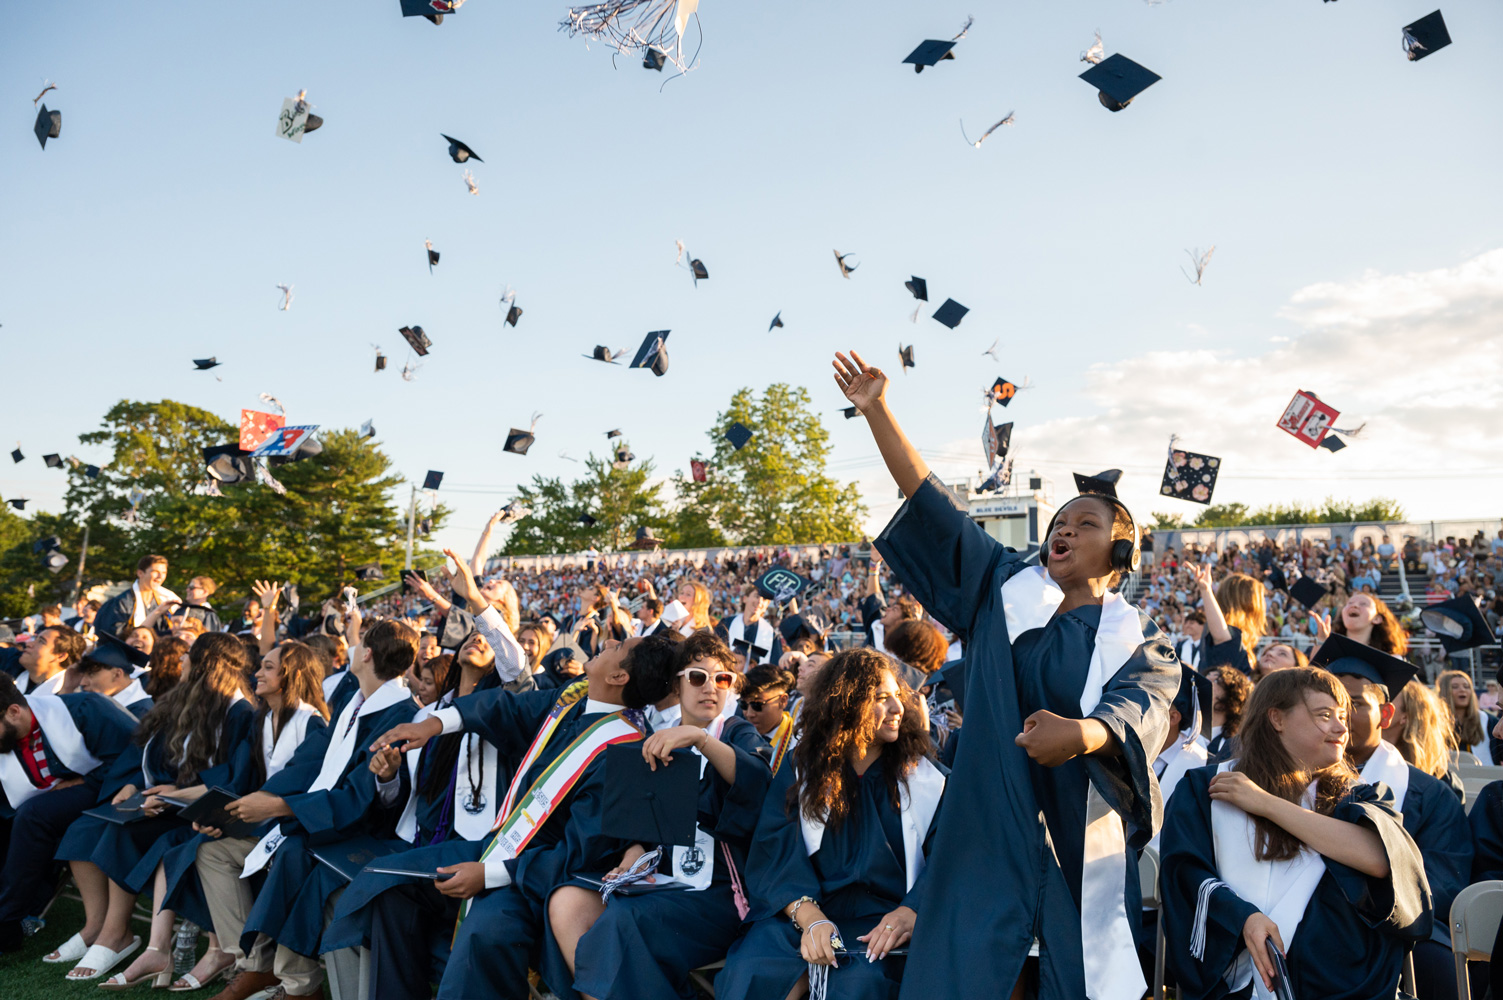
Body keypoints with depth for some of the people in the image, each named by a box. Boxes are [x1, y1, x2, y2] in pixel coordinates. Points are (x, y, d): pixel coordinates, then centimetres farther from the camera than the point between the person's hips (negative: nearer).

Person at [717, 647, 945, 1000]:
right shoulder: (800, 772, 8)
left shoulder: (925, 776, 9)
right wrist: (809, 917, -22)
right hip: (807, 909, 1)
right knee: (749, 971, -29)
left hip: (883, 914, 0)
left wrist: (909, 913, -22)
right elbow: (776, 853, -3)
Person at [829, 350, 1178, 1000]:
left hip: (1082, 837, -1)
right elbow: (932, 506, 3)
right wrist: (877, 411, -2)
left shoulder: (1138, 641, 4)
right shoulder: (1008, 588, 7)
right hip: (989, 821, 1)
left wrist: (1084, 734, -40)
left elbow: (1143, 707, -17)